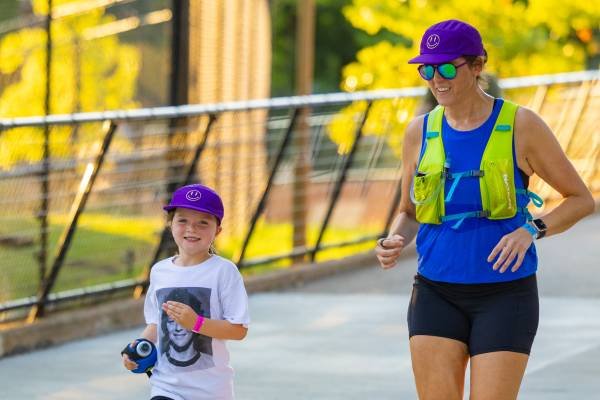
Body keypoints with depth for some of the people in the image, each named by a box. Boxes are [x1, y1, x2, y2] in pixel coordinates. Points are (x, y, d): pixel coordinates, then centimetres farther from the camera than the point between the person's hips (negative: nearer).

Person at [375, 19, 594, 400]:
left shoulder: (521, 126, -5)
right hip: (437, 293, 3)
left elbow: (582, 200, 1)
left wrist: (532, 230, -17)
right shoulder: (420, 131, 5)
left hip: (505, 294, -3)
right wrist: (394, 243, -6)